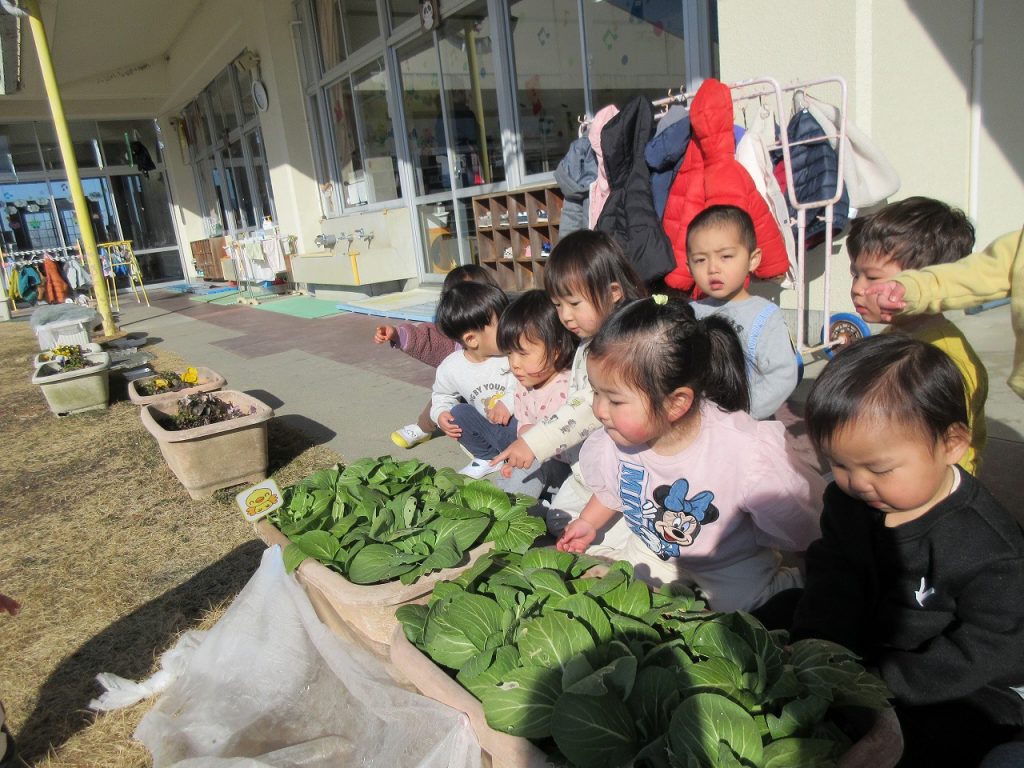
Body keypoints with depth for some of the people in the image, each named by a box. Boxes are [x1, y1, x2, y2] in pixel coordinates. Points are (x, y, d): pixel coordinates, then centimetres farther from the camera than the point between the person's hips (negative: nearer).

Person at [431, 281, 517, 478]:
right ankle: (488, 457, 0)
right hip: (487, 429, 4)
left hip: (518, 420, -4)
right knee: (459, 412, -17)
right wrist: (440, 414, -8)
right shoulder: (451, 367, -8)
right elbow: (442, 395, 11)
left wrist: (509, 402, -31)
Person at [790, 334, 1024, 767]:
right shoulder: (847, 501, -6)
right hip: (867, 658, 5)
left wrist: (881, 682, -26)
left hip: (966, 690, -5)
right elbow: (832, 583, -3)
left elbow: (982, 653, -22)